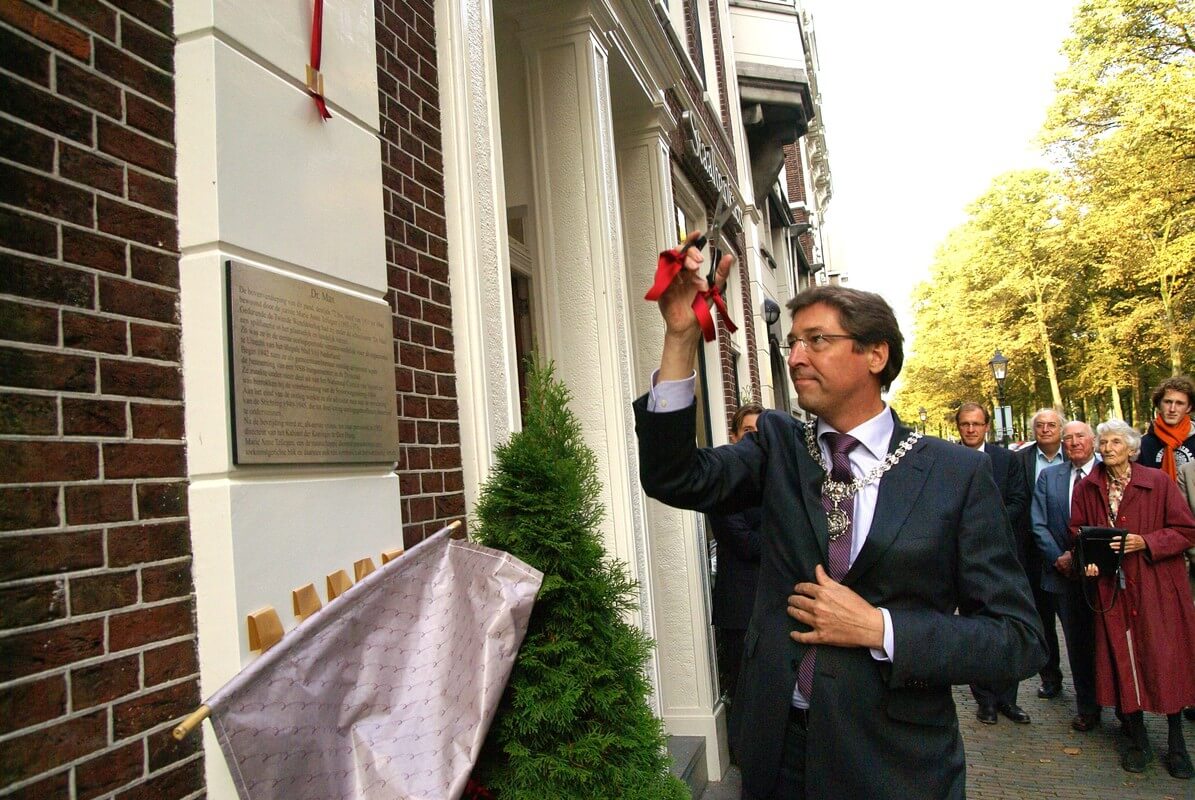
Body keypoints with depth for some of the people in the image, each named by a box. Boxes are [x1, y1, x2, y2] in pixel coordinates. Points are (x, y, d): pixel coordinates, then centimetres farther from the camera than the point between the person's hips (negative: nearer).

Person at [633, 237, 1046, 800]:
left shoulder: (957, 474, -8)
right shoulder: (778, 444, -1)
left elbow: (1018, 639, -8)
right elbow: (674, 478, -16)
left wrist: (879, 627, -19)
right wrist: (681, 336, -23)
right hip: (779, 750, 3)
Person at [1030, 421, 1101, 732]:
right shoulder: (1048, 476, 6)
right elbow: (1039, 525, 3)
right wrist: (1059, 558, -8)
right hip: (1066, 574, 2)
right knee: (1078, 643, 10)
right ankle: (1087, 708, 23)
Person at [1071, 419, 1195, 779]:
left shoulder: (1158, 482, -4)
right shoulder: (1087, 488, 4)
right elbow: (1078, 533, 11)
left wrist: (1145, 542, -17)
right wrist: (1087, 558, -7)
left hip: (1158, 587, -2)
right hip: (1111, 587, 2)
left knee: (1166, 661, 2)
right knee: (1122, 660, 6)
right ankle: (1138, 740, 21)